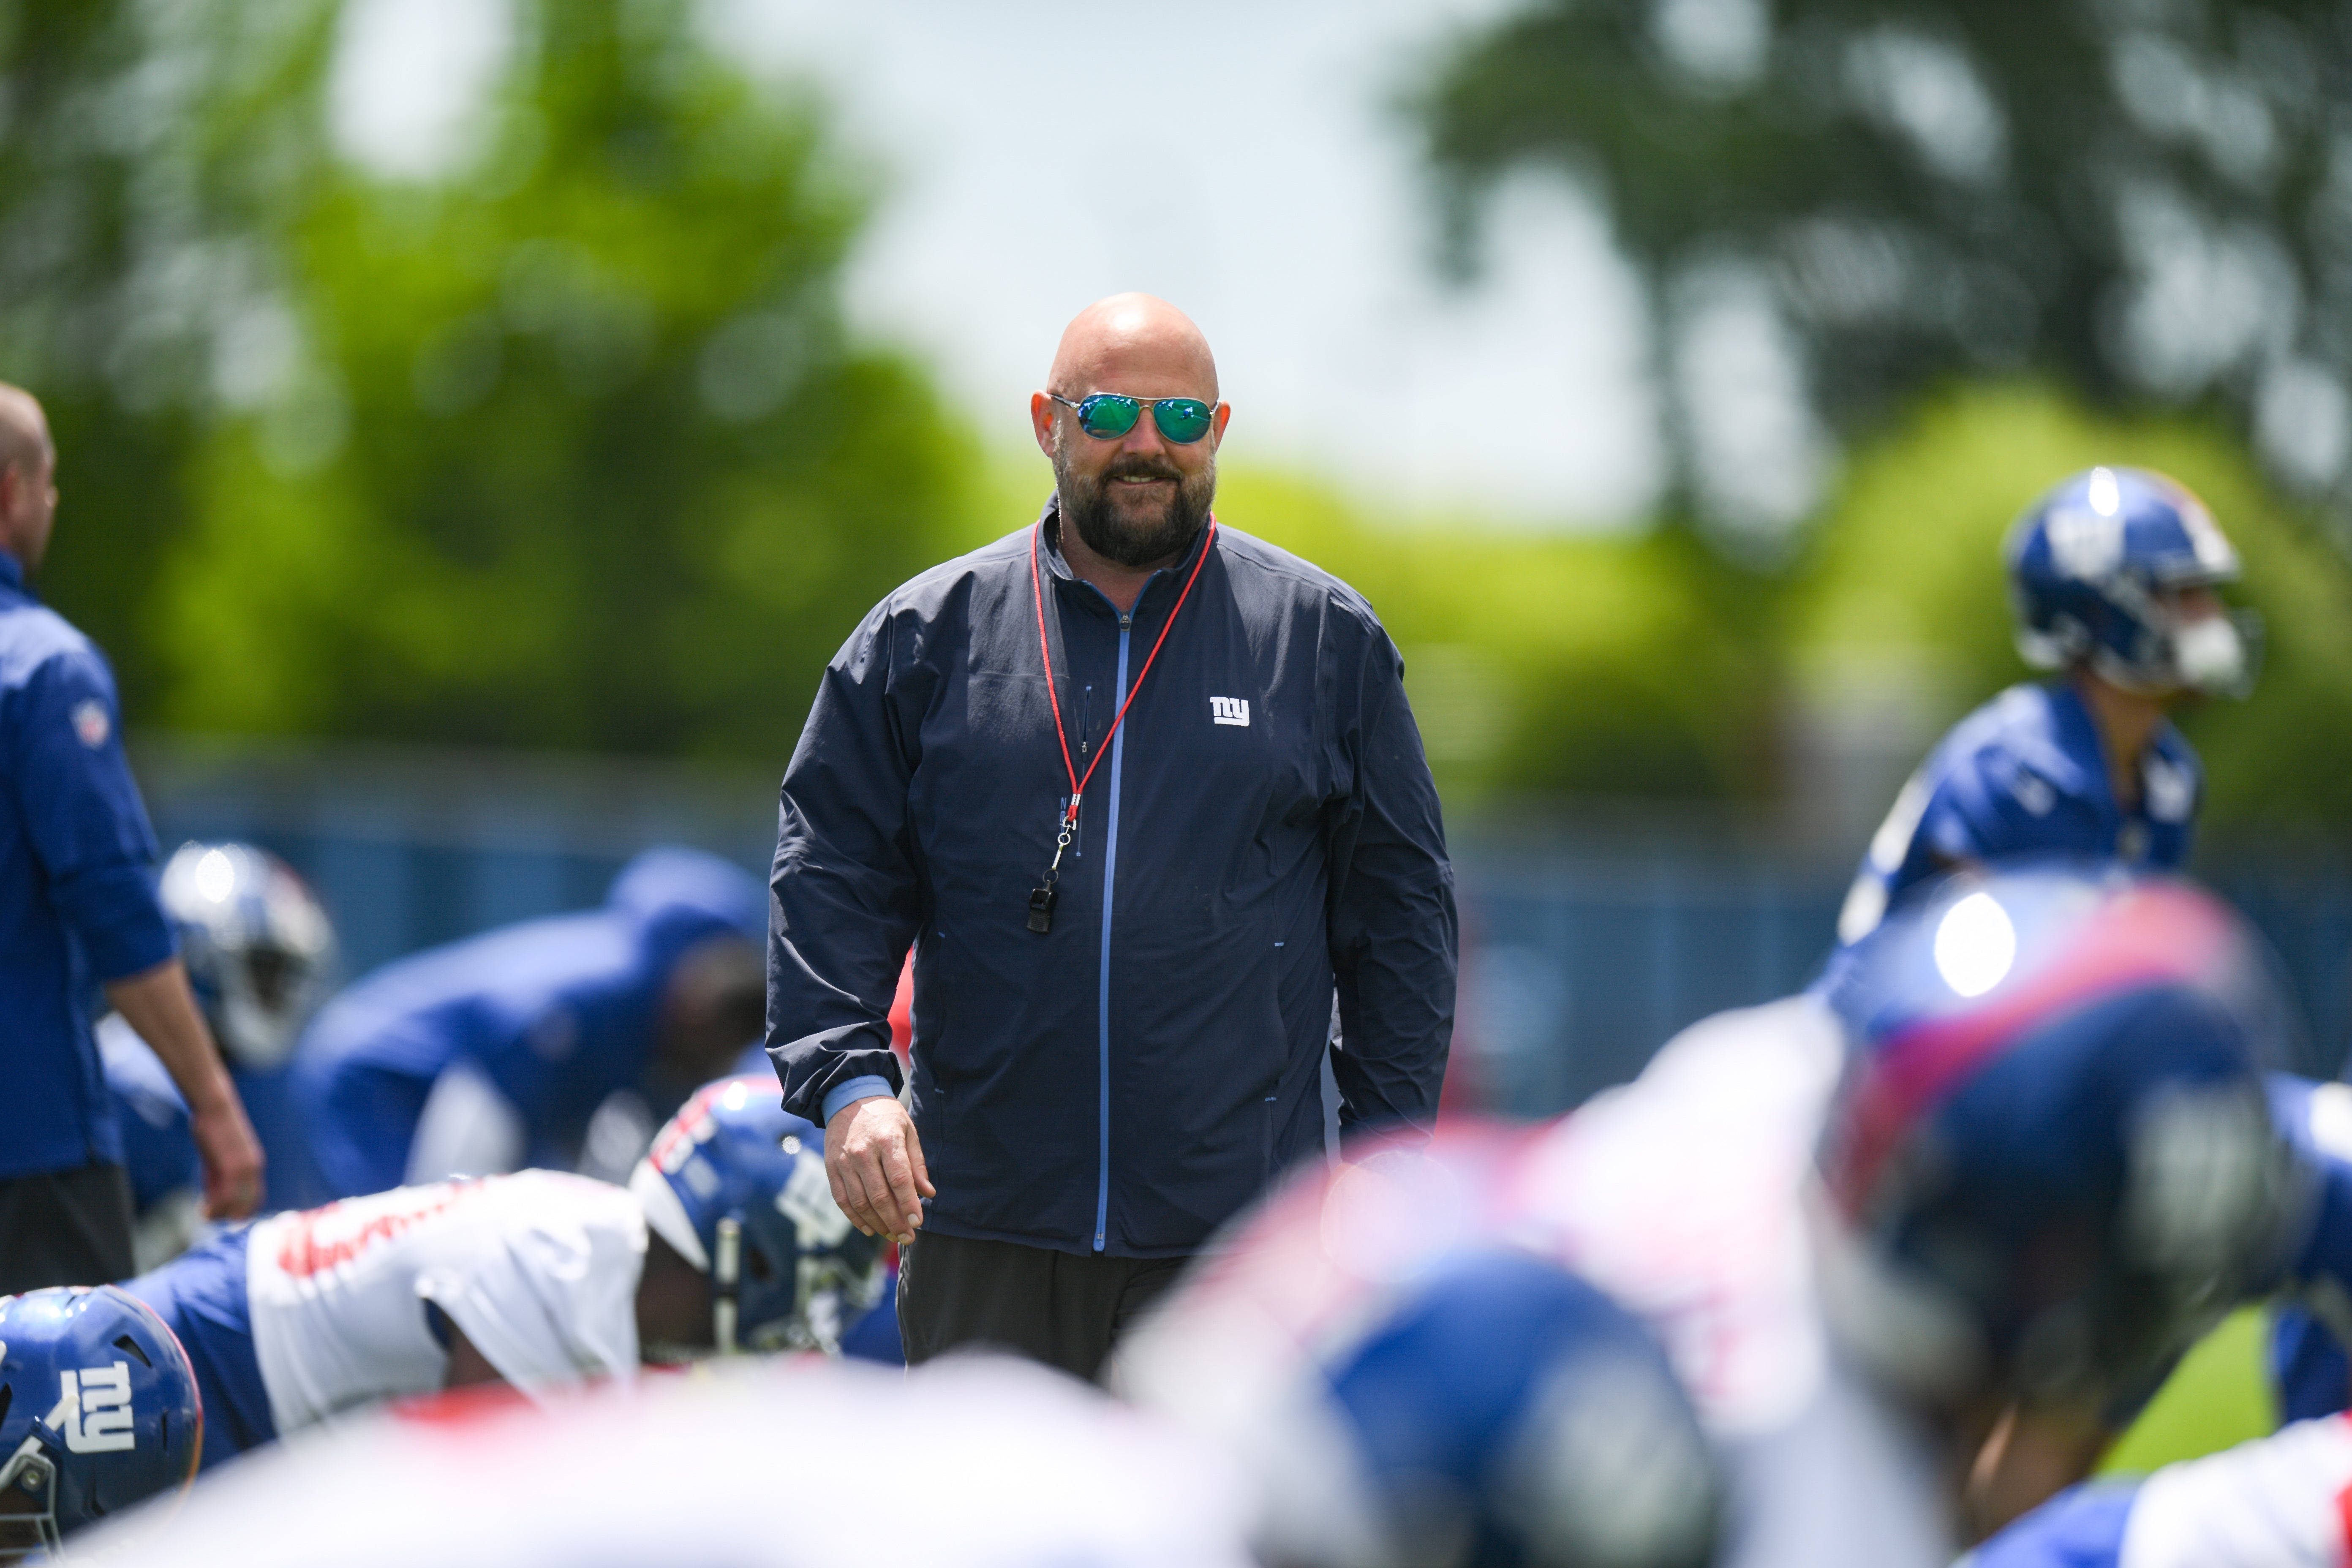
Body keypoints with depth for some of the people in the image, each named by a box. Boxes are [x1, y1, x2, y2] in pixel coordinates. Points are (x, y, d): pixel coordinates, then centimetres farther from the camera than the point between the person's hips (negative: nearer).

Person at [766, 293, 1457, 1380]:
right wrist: (846, 1080, -10)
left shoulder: (1325, 639, 8)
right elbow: (828, 872, 6)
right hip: (983, 1229, 1)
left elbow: (1399, 903, 10)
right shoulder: (924, 637, 8)